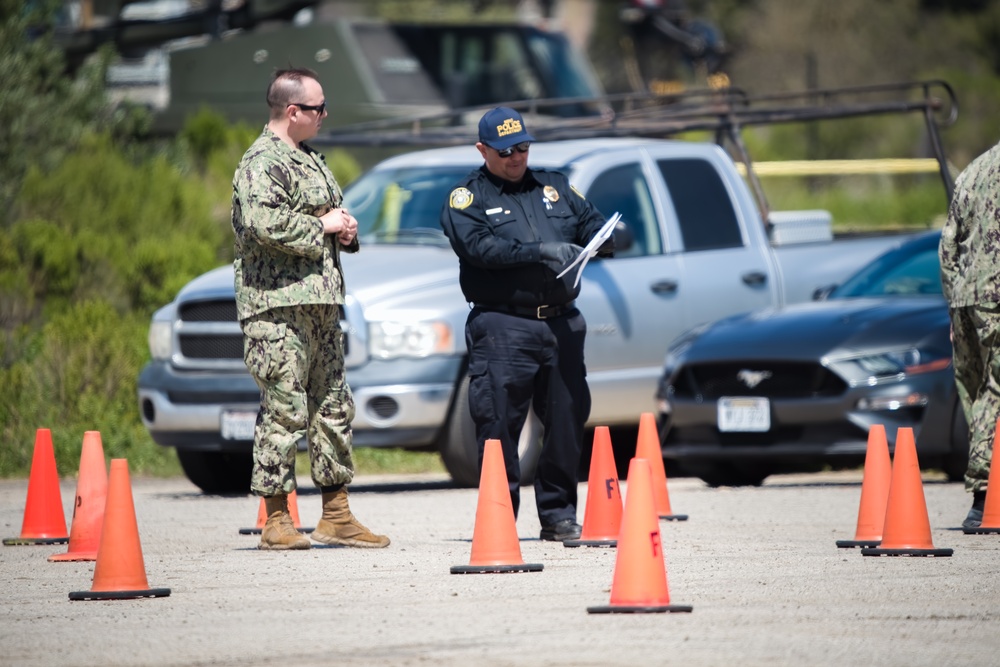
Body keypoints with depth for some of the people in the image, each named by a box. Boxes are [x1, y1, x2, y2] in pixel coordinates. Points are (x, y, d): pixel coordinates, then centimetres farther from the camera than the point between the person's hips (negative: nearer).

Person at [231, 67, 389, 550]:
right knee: (285, 409, -9)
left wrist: (345, 230, 11)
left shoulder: (310, 161, 21)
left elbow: (331, 210, 35)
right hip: (279, 307, -10)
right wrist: (322, 226, -14)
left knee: (333, 408, 11)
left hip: (321, 302, 10)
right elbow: (263, 223, -26)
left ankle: (336, 515, 17)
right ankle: (276, 519, -6)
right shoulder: (262, 162, -10)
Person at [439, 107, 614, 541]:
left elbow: (590, 220, 15)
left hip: (561, 322, 5)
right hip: (502, 326, -5)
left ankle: (558, 514, 15)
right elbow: (480, 247, -12)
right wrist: (540, 252, -21)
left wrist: (601, 240, -10)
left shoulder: (554, 187, 20)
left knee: (567, 418, 6)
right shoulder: (466, 198, 4)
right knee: (498, 423, -8)